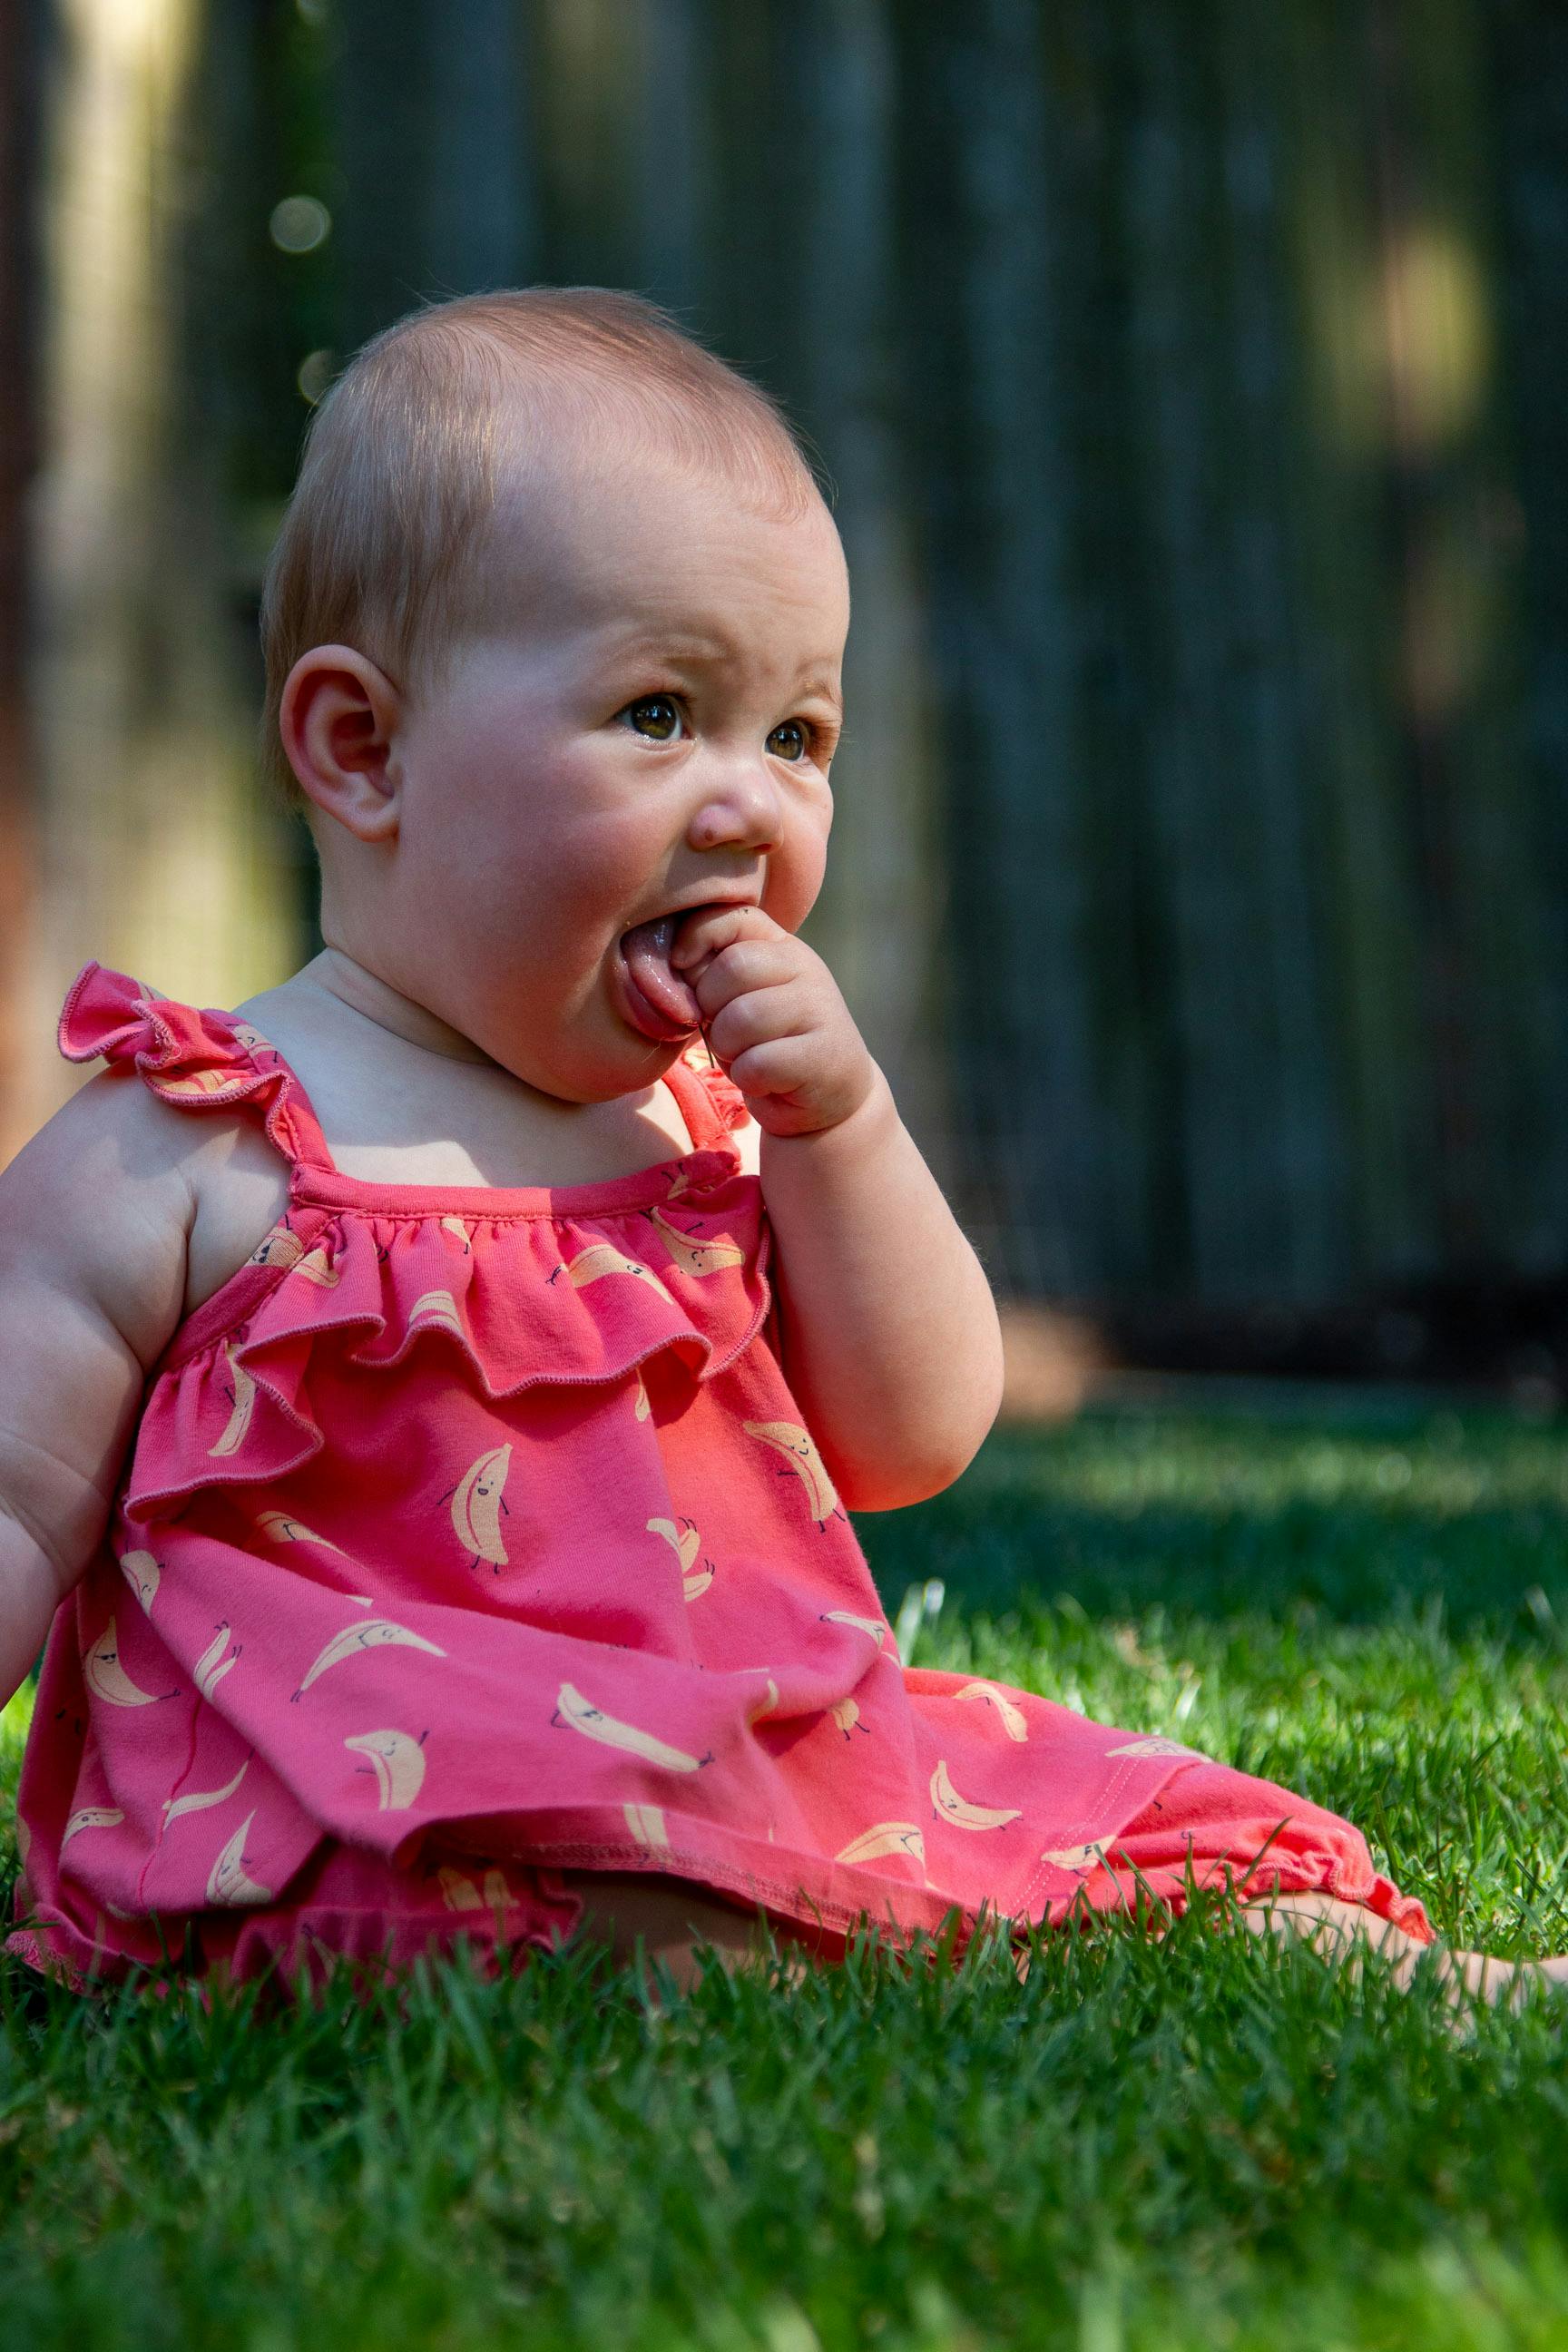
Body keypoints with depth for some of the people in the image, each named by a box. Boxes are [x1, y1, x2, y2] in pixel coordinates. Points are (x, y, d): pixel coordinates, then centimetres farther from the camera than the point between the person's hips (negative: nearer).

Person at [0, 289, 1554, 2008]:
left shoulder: (707, 1116, 14)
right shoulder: (175, 1157, -4)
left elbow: (912, 1445, 10)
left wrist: (838, 1121, -3)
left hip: (781, 1771, 7)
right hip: (370, 1838, -6)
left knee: (1179, 1835, 2)